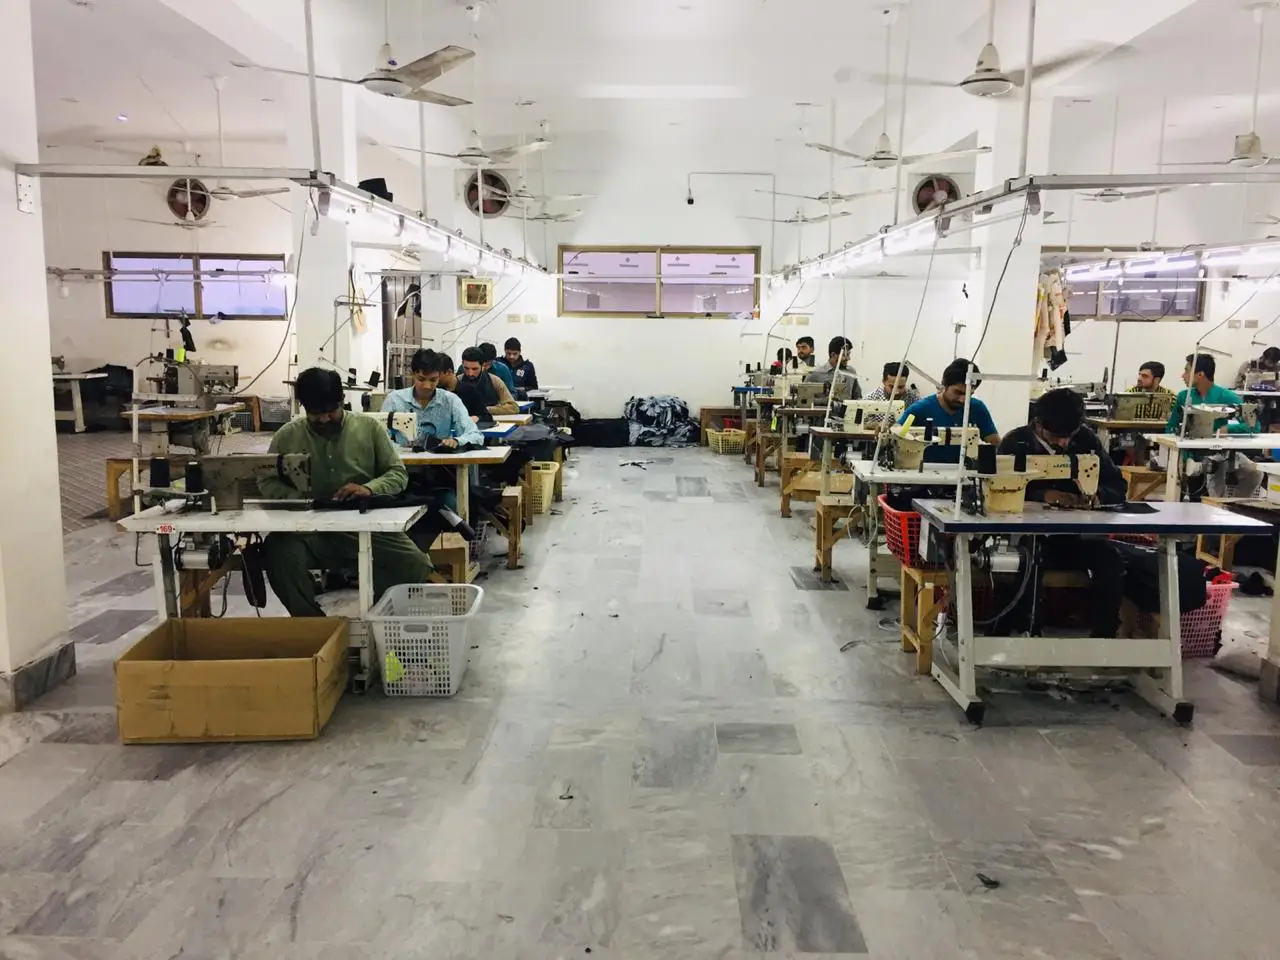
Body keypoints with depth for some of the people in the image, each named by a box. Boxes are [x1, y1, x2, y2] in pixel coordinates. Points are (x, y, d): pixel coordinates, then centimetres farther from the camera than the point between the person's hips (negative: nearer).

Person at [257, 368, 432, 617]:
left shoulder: (369, 427, 3)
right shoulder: (287, 435, 5)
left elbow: (398, 474, 4)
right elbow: (266, 481, 9)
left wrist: (369, 489, -17)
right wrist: (297, 500, -12)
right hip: (310, 530, 1)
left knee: (417, 567, -24)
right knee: (278, 556, -32)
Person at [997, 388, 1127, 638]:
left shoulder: (1086, 440, 6)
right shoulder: (1015, 443, -3)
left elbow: (1118, 487, 5)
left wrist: (1097, 494, -19)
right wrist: (1042, 495, -32)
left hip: (1073, 534, 3)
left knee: (1110, 558, -26)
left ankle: (1103, 635, -11)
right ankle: (1021, 633, -20)